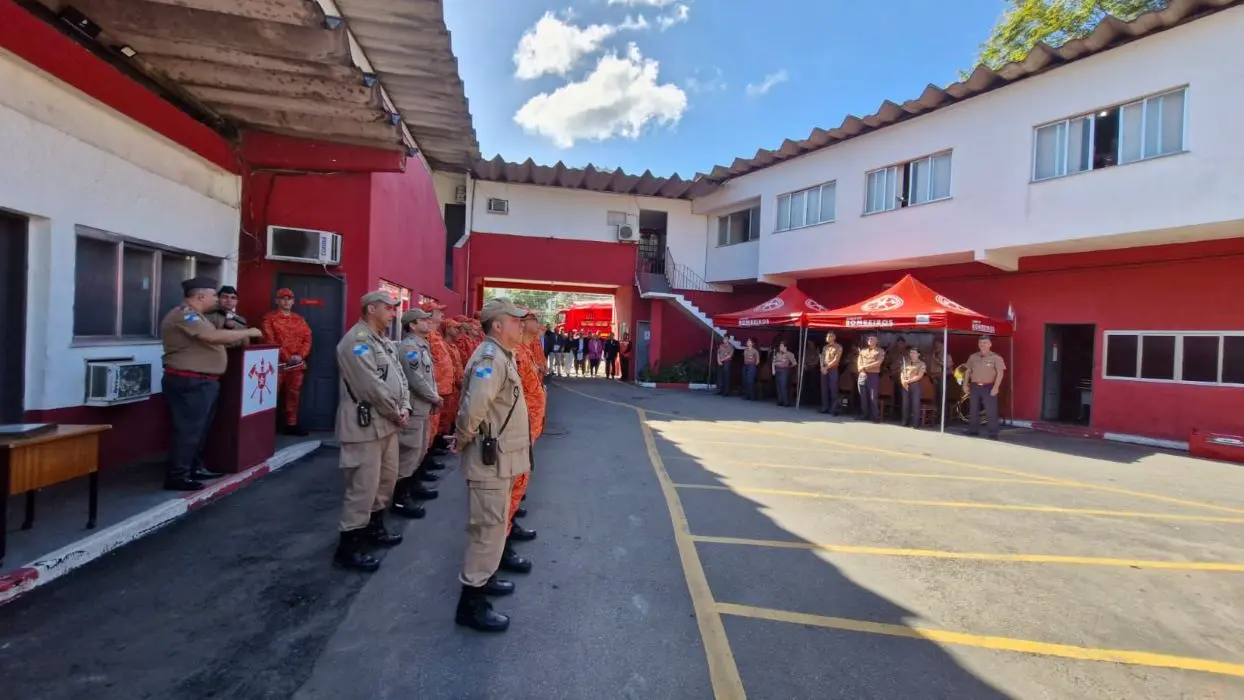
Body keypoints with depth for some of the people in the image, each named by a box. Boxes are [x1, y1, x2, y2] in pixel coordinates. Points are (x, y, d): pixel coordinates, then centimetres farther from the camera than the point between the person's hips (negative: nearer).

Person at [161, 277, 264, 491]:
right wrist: (248, 332, -19)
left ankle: (195, 468, 28)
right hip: (189, 382, -11)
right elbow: (214, 337, -28)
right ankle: (176, 477, 2)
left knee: (200, 429, 18)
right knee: (187, 430, -5)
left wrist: (239, 338, 8)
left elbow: (209, 342, 18)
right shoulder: (184, 315, -16)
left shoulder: (193, 315, 19)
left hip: (202, 381, 11)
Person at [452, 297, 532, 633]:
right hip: (490, 459, -10)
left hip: (500, 457, 10)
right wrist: (463, 439, -16)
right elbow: (474, 406, -32)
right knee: (489, 528, 1)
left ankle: (483, 576, 41)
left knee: (493, 524, 23)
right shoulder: (491, 358, -22)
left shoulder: (501, 356, 11)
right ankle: (471, 602, 14)